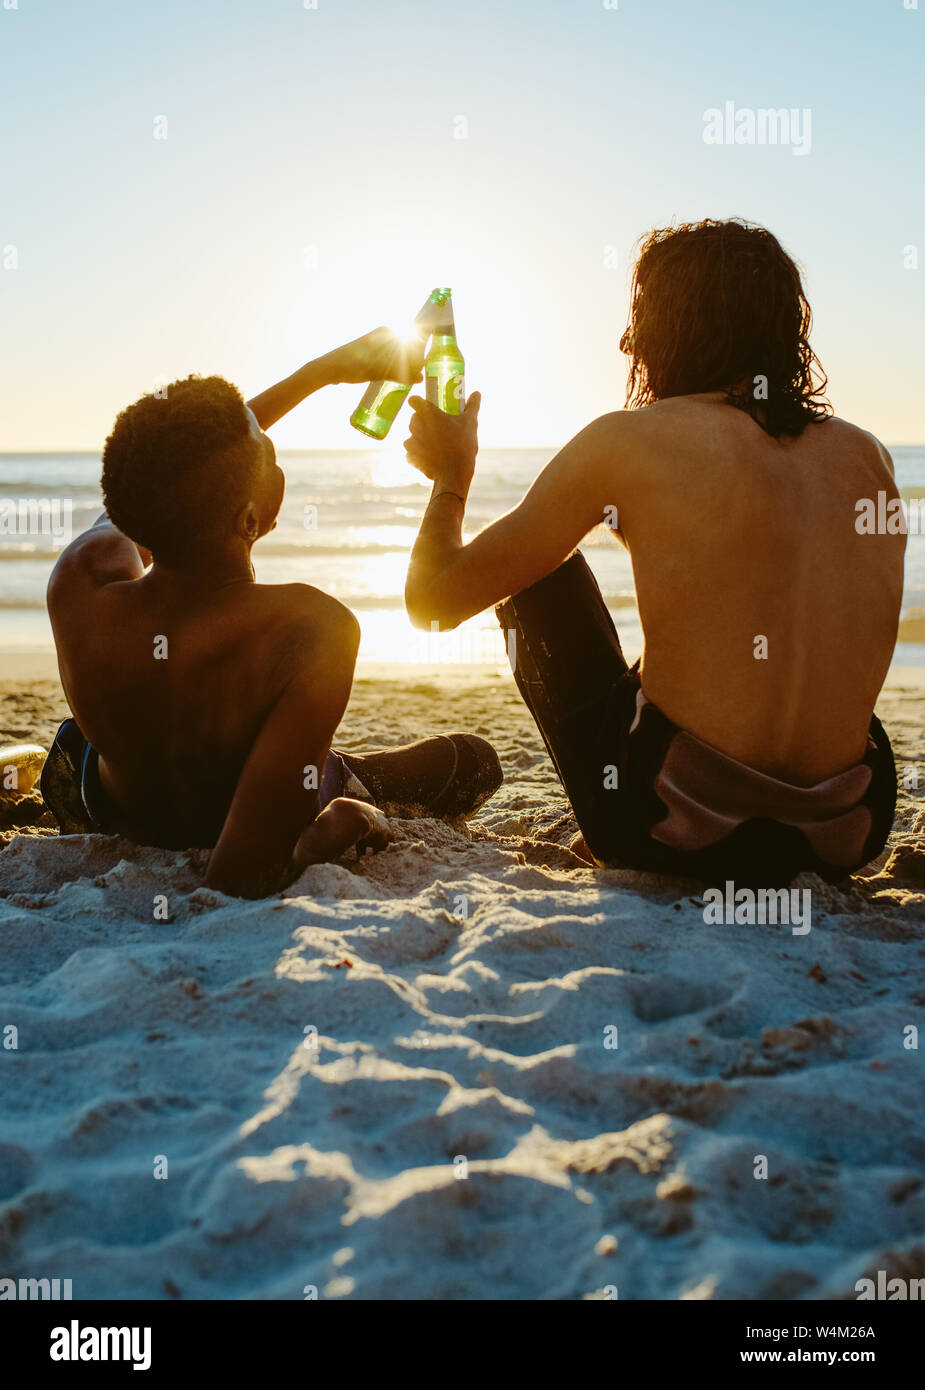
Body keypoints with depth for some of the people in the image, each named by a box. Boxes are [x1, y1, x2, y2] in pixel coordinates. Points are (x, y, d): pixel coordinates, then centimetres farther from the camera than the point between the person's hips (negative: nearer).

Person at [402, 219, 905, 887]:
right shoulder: (869, 455, 4)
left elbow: (434, 600, -2)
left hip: (674, 830, -4)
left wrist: (452, 476, 18)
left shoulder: (628, 442, -10)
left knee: (535, 567, 16)